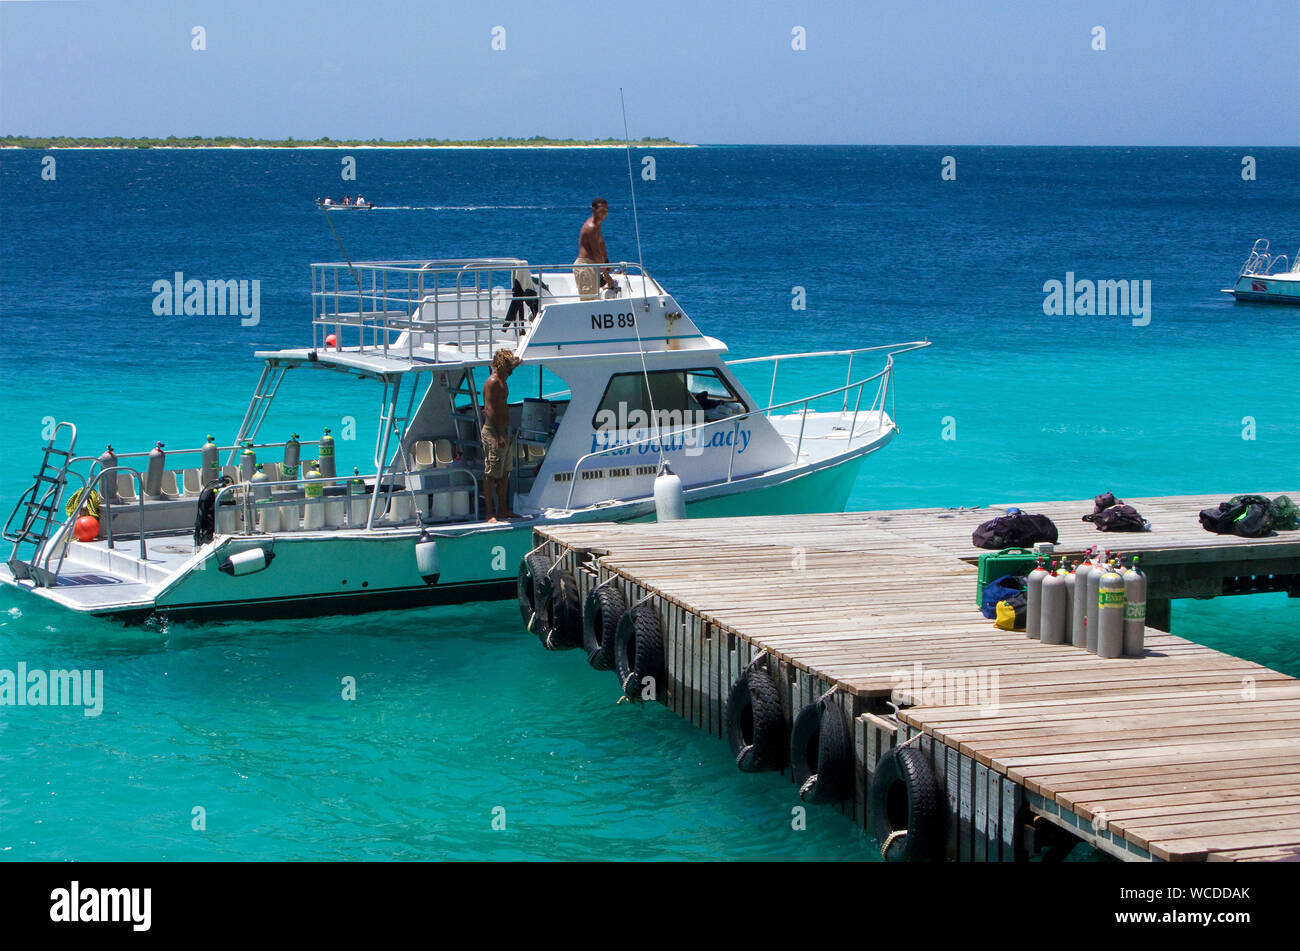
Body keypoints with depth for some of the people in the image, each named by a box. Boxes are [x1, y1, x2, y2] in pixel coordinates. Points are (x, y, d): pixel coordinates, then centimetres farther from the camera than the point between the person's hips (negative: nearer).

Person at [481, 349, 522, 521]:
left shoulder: (502, 381, 14)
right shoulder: (492, 383, -15)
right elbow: (490, 410, -21)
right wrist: (499, 435, -24)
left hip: (503, 431, 10)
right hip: (494, 431, -10)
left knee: (505, 473, 14)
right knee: (491, 474, -7)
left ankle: (502, 509, 21)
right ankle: (490, 513, -7)